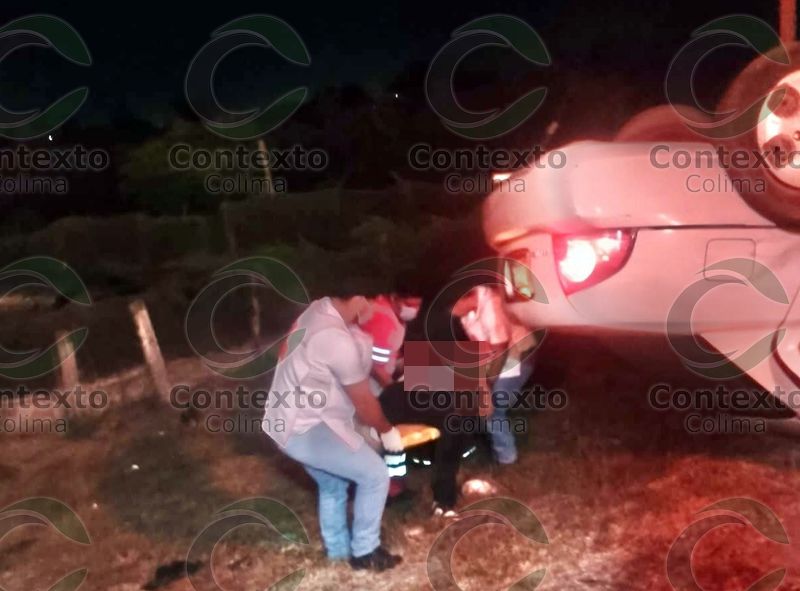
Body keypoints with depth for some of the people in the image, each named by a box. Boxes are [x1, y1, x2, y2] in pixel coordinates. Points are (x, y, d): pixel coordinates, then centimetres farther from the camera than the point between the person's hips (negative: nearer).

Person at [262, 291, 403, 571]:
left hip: (291, 421, 10)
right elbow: (363, 402, -16)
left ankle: (338, 549, 43)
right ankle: (365, 552, 15)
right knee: (375, 475, -1)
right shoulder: (338, 341, -29)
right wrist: (387, 430, 2)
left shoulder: (320, 309, 0)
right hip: (306, 429, -10)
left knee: (332, 485, 26)